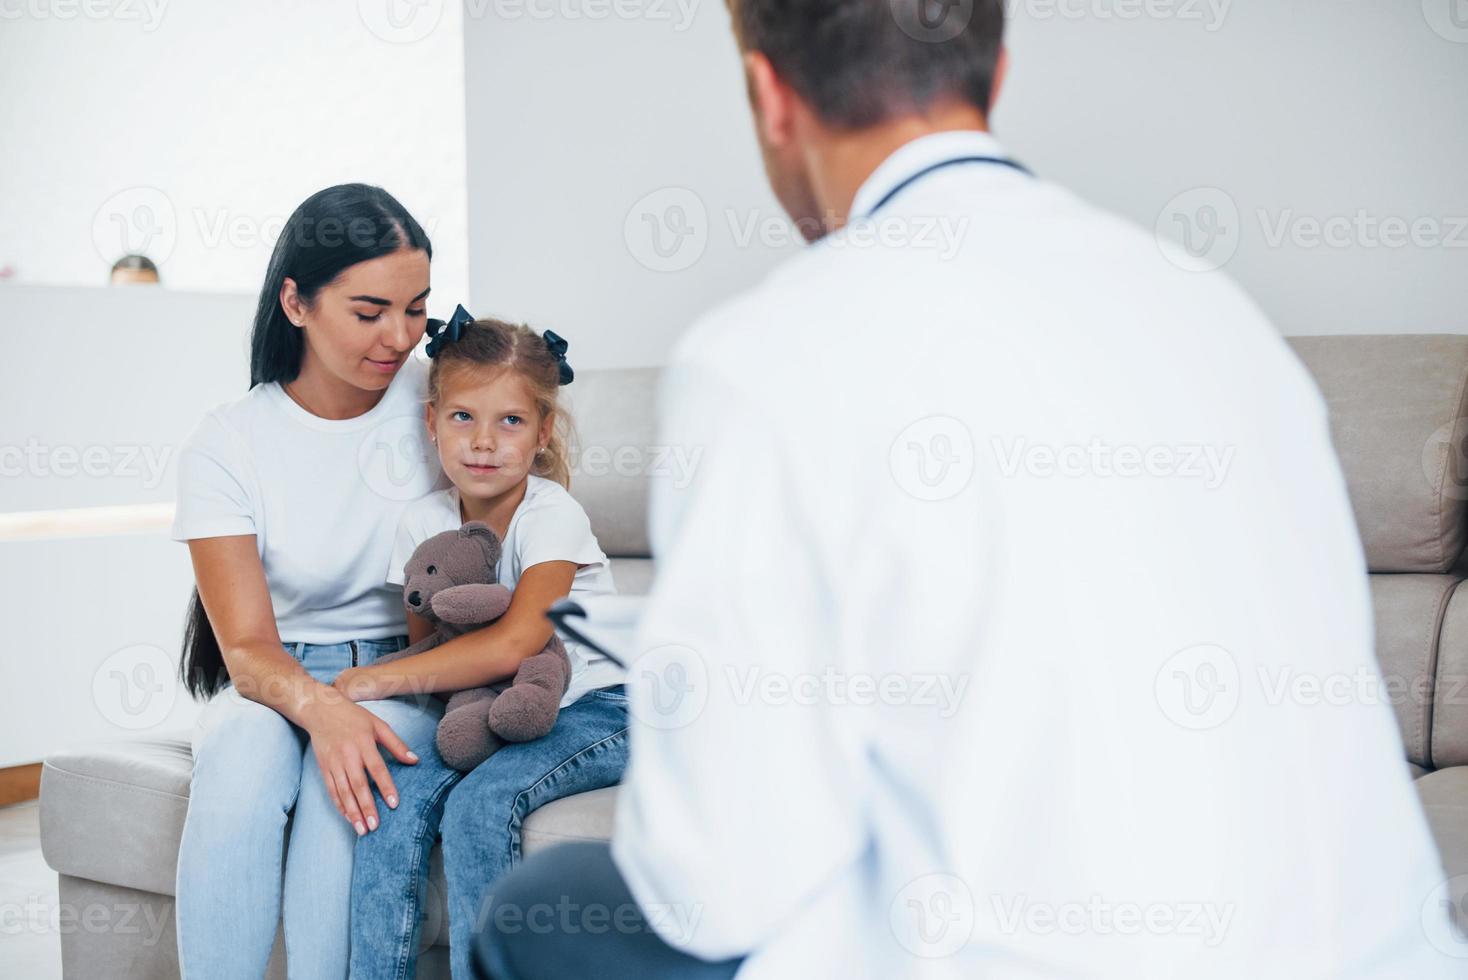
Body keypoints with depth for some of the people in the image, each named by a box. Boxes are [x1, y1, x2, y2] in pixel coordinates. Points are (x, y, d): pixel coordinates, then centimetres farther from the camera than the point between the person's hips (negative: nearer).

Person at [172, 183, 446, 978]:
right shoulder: (225, 446, -6)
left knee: (344, 788, -33)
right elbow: (247, 647, -11)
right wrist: (319, 706, -34)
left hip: (410, 675, 0)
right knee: (241, 759, -34)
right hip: (278, 677, 0)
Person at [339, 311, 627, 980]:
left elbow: (514, 644, -28)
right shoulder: (424, 522, 1)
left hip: (594, 711, -5)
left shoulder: (552, 515, -17)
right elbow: (425, 647, 8)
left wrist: (373, 680, -25)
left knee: (481, 802, -29)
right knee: (398, 791, -21)